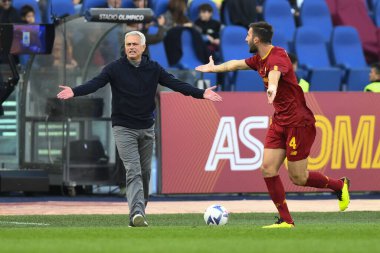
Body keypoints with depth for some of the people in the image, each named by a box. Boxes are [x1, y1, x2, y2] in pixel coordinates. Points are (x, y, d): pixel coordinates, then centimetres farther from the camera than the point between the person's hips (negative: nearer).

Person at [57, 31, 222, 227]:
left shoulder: (153, 69, 2)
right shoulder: (115, 68, -6)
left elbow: (176, 84, -2)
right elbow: (95, 83, -18)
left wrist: (201, 93, -14)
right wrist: (74, 92, -36)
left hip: (147, 128, 4)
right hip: (124, 128, -4)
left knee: (145, 173, 11)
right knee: (133, 172, -16)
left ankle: (140, 210, 26)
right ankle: (136, 214, -25)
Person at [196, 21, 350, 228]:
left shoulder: (278, 57, -20)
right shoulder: (260, 59, 8)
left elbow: (275, 72, -44)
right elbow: (237, 64, 28)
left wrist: (272, 87, -66)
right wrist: (214, 68, 42)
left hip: (298, 122, -9)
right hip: (279, 122, 9)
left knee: (297, 177, -4)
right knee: (268, 169, -3)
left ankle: (340, 185, 19)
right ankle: (285, 220, 2)